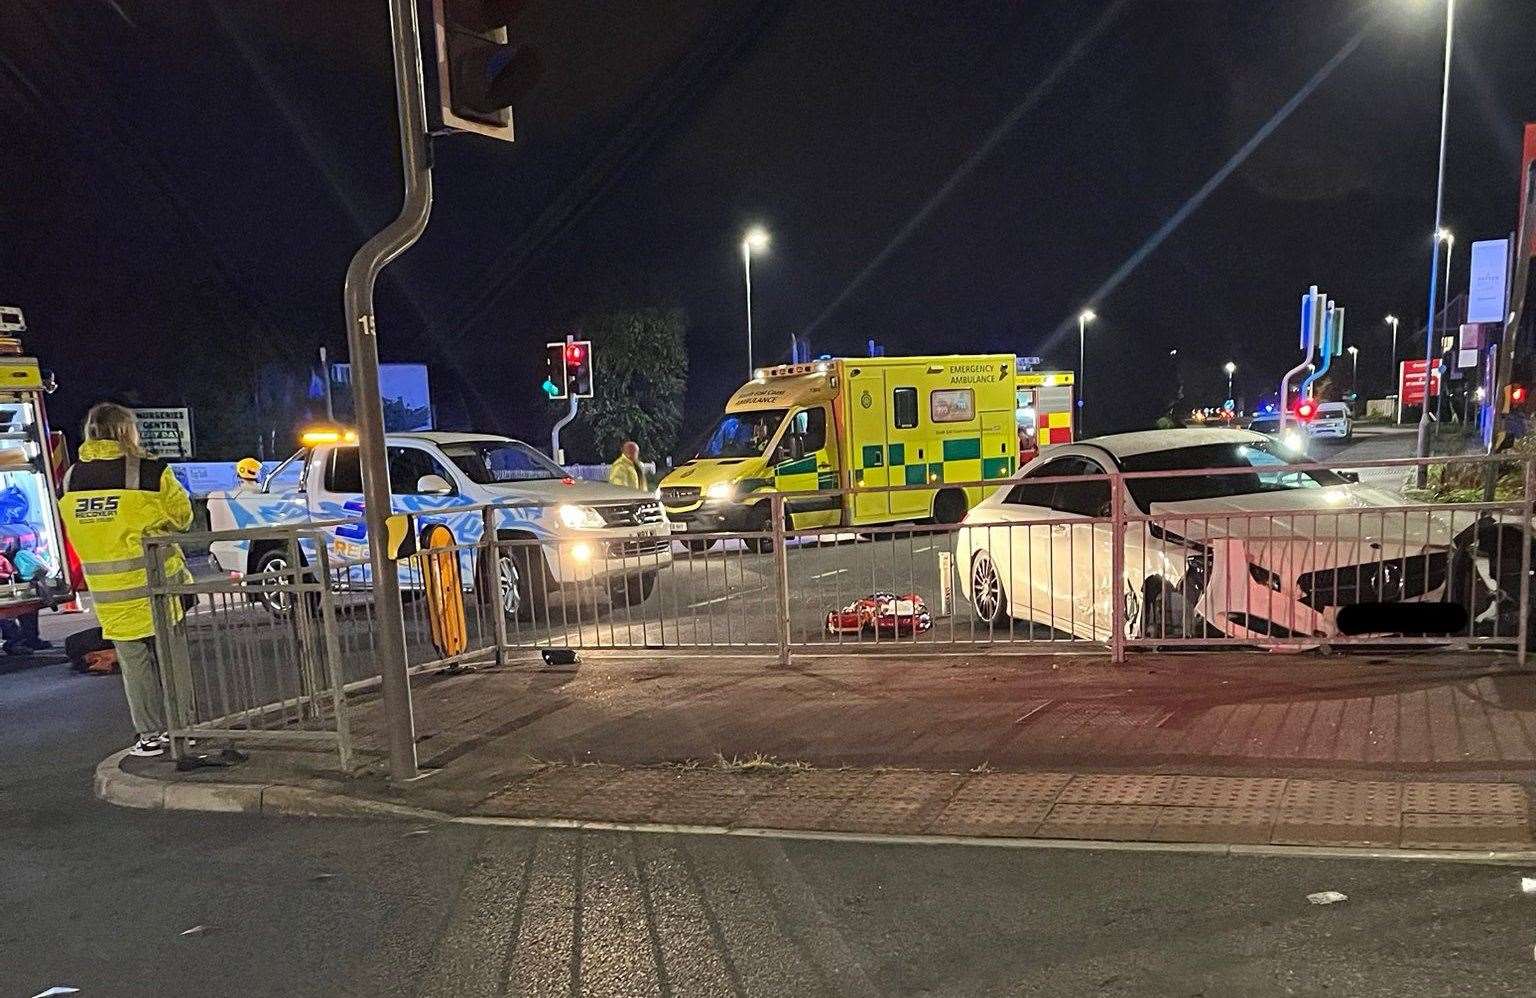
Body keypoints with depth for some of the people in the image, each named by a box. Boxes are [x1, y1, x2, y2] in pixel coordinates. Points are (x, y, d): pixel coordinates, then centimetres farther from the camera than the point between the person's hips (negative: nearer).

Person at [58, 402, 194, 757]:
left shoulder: (71, 480, 3)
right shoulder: (151, 472, -12)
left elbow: (75, 532, 14)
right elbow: (182, 515, -1)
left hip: (109, 594, 4)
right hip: (156, 585, -4)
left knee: (135, 665, 12)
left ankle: (150, 734, 18)